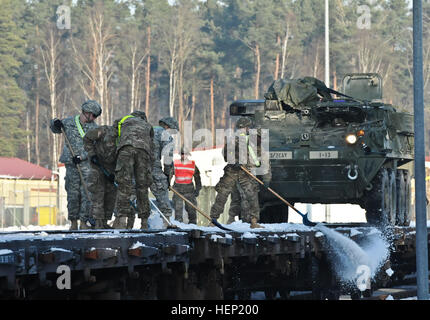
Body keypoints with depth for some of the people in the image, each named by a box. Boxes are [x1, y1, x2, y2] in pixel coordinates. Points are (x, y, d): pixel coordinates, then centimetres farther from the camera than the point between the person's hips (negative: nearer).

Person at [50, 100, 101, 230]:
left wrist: (81, 157, -16)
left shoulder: (94, 128, 7)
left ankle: (84, 222, -3)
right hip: (71, 164, 0)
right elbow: (55, 129, 25)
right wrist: (56, 124, 2)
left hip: (87, 164, 0)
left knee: (86, 193, -7)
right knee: (73, 194, -1)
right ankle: (73, 222, 7)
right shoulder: (69, 122, 9)